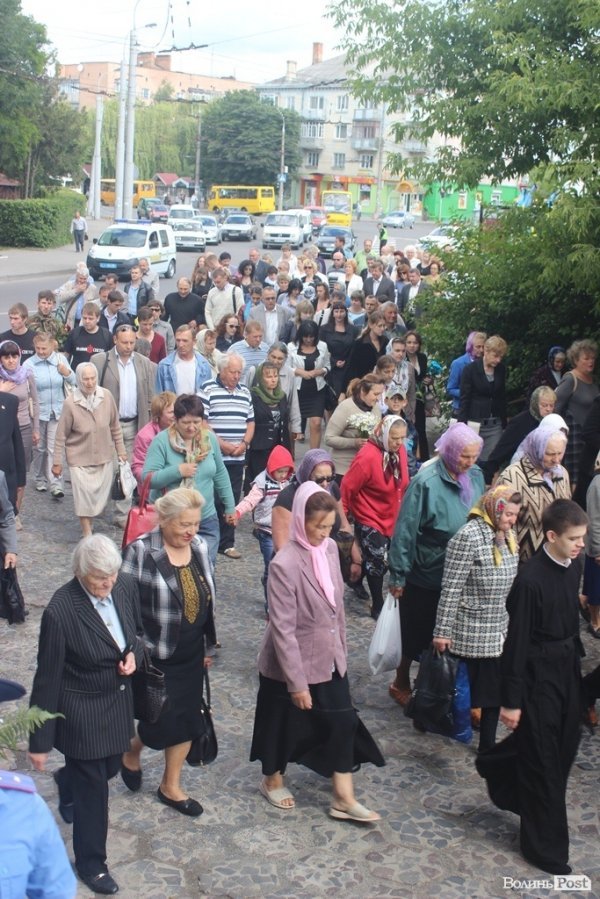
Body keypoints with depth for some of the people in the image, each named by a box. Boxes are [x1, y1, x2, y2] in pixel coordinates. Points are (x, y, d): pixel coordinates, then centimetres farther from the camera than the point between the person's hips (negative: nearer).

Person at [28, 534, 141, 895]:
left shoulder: (126, 587, -12)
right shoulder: (60, 612, -28)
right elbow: (47, 679, -20)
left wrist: (134, 653, -15)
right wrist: (40, 740, -13)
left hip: (118, 700, 6)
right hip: (82, 711, -6)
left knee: (109, 767, 26)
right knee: (93, 788, 10)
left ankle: (68, 783, 61)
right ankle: (91, 863, 34)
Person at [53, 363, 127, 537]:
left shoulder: (106, 397, -9)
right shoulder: (70, 403, -16)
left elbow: (115, 427, 4)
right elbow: (61, 436, -8)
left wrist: (121, 451, 9)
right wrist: (57, 462, -4)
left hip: (104, 457, 3)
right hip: (80, 458, -3)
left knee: (100, 496, 11)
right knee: (84, 497, -3)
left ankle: (89, 521, 36)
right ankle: (87, 534, 11)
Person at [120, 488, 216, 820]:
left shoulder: (200, 547, -1)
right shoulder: (141, 551, -19)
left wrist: (209, 643, 15)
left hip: (191, 654, 6)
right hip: (155, 654, -6)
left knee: (187, 718, 12)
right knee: (162, 721, 2)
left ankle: (171, 786, 30)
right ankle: (131, 752, 36)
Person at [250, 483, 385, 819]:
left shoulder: (330, 549, -5)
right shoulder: (285, 565, -26)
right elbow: (283, 630, -24)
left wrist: (342, 648, 13)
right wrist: (297, 682, -21)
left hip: (329, 659, 6)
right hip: (292, 664, -6)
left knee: (343, 722, 8)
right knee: (284, 726, 15)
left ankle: (344, 799, 20)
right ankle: (273, 780, 41)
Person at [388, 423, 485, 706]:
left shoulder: (475, 476, -5)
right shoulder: (426, 481, -22)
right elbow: (405, 530, -18)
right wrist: (398, 576, -14)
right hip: (426, 575, -5)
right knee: (417, 635, 13)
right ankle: (401, 685, 36)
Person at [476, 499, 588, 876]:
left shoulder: (574, 566, 0)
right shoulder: (531, 579, -23)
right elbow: (517, 641, -19)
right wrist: (511, 700, -15)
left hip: (568, 666, 8)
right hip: (539, 674, -8)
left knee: (564, 744, 20)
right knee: (543, 760, 4)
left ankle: (499, 768, 47)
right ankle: (546, 847, 20)